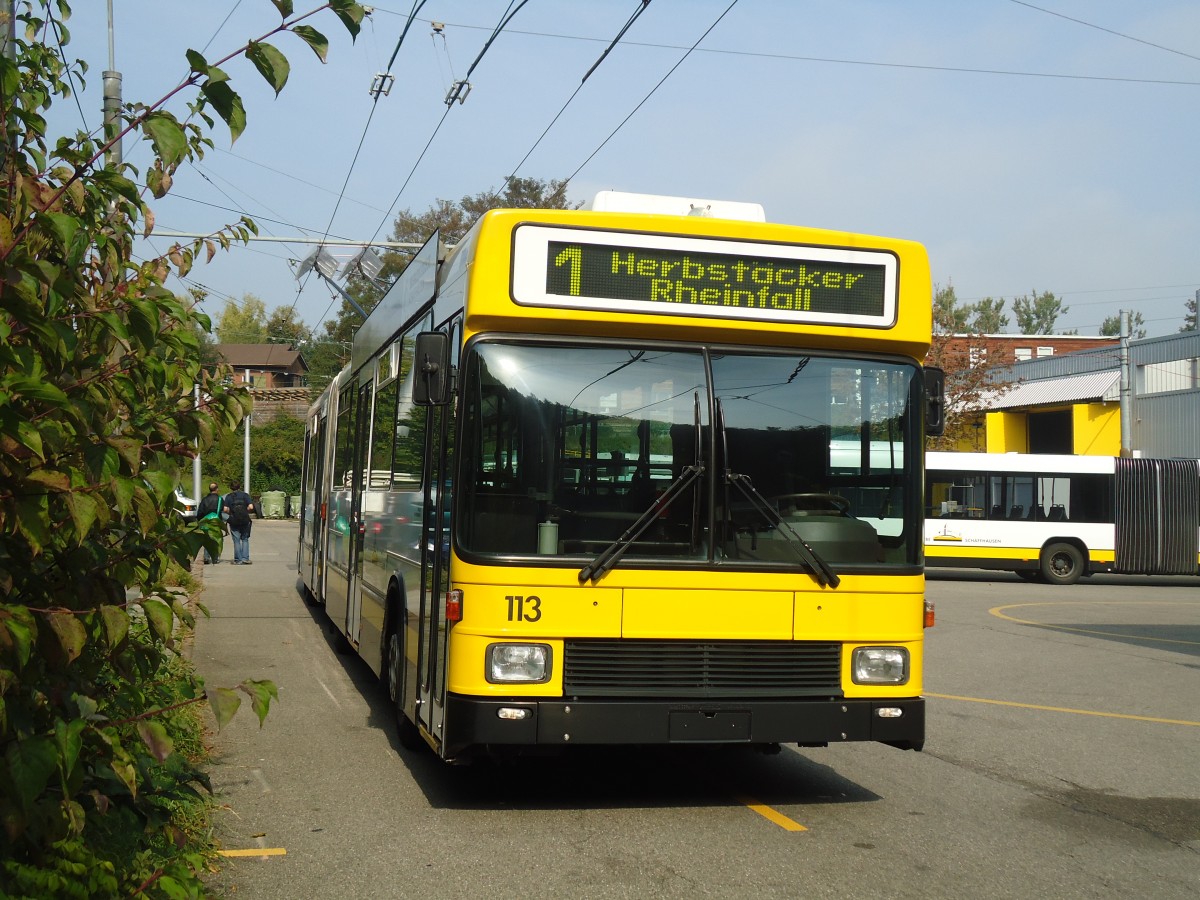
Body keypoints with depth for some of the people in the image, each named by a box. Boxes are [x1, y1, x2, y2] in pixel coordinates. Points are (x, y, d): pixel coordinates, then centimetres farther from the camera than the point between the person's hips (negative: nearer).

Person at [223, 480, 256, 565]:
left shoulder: (228, 496, 3)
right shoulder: (245, 495, 2)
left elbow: (225, 509, -7)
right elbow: (251, 507, -8)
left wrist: (230, 512, 13)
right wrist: (246, 511, 10)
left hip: (234, 521, 0)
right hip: (245, 521, 0)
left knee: (236, 541, 5)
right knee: (245, 540, 10)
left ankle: (238, 560, 3)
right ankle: (245, 559, 2)